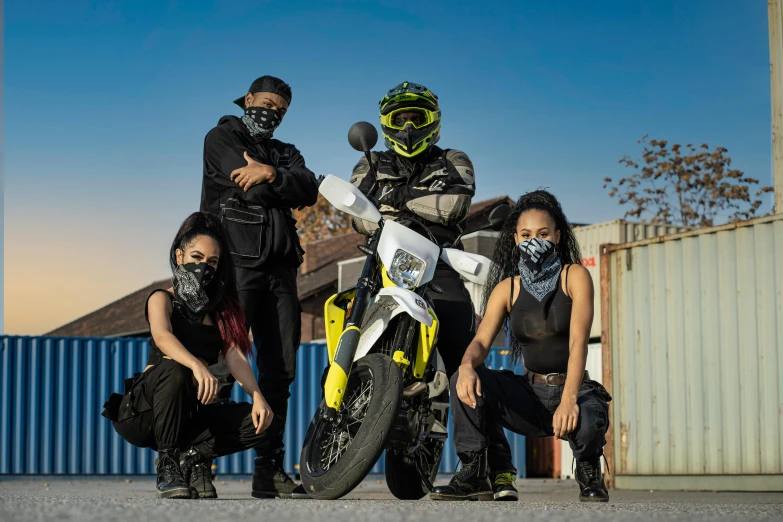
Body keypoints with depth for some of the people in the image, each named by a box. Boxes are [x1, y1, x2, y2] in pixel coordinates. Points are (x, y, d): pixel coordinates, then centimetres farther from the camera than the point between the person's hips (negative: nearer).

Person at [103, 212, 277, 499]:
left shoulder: (220, 310, 15)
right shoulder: (162, 299, -2)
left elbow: (235, 356, 0)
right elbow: (162, 336, -25)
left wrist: (257, 396, -21)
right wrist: (196, 365, -46)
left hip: (189, 415, 4)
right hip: (142, 415, -4)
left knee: (257, 421, -19)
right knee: (174, 371, -37)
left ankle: (192, 457, -8)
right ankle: (167, 465, -24)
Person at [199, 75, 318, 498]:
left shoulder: (287, 154, 24)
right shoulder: (221, 138, 10)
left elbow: (309, 191, 1)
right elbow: (250, 186, -9)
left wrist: (271, 174, -16)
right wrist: (285, 188, 4)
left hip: (279, 266, 6)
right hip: (235, 258, -6)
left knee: (279, 368, 3)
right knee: (224, 361, -16)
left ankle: (269, 468, 6)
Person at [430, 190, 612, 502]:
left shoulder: (575, 277, -5)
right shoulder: (507, 289, 6)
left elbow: (578, 341, -17)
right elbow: (482, 340, -6)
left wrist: (569, 400, -33)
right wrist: (467, 366, -33)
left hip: (574, 389, -3)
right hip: (530, 394, 3)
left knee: (588, 423, -38)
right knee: (463, 383, -22)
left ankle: (589, 473, -2)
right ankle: (472, 474, -12)